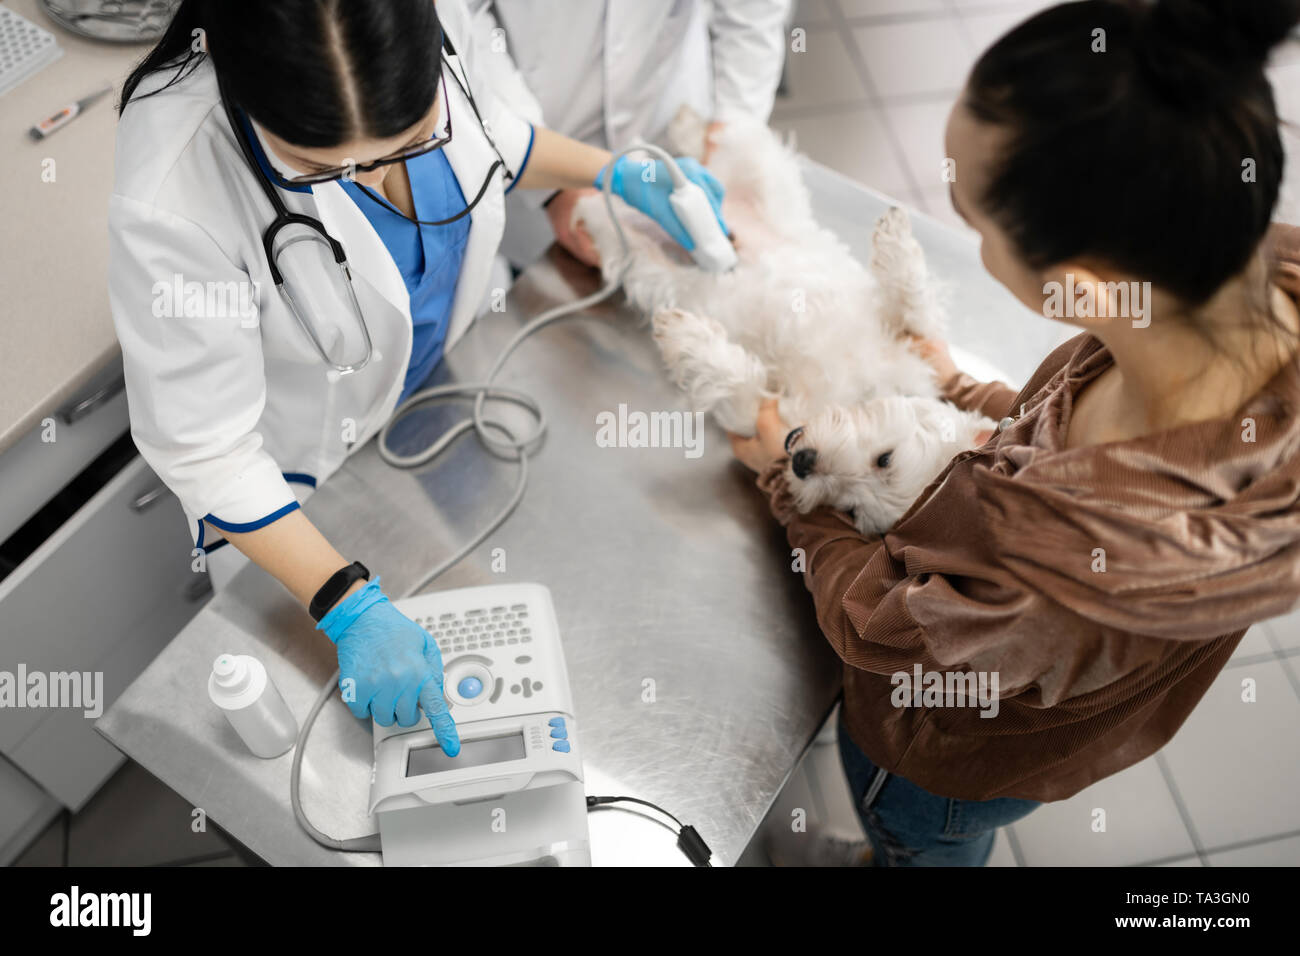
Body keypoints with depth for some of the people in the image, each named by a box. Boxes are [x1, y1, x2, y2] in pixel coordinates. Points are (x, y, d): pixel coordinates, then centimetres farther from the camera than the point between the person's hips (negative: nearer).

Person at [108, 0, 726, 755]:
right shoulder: (172, 204, -43)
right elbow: (205, 449, -30)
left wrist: (613, 175, -10)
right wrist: (351, 607, -32)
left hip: (443, 367, 5)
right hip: (309, 471, -4)